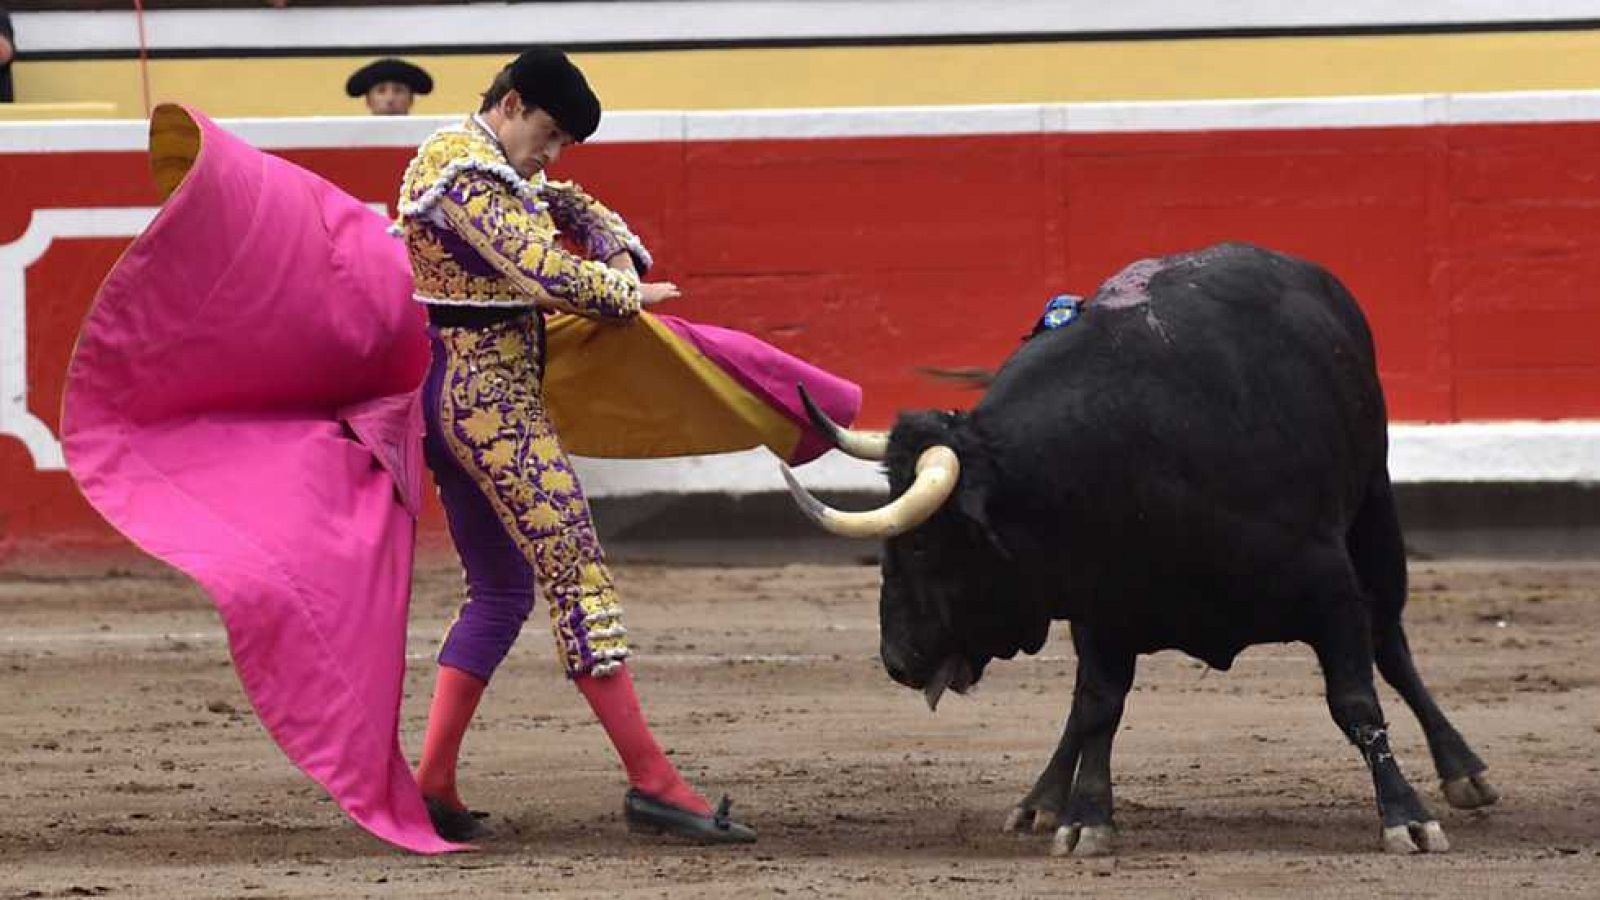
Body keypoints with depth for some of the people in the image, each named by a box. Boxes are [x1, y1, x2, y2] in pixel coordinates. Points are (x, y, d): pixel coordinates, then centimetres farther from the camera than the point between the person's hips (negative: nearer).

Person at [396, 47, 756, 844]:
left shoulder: (483, 164, 17)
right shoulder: (471, 174, -15)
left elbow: (574, 208, 26)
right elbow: (548, 272, -23)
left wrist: (622, 257, 6)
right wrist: (626, 293, -5)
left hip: (446, 392, 11)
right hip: (489, 395, -11)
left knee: (500, 589, 15)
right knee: (573, 568, -12)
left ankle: (431, 785, 9)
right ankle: (651, 781, -15)